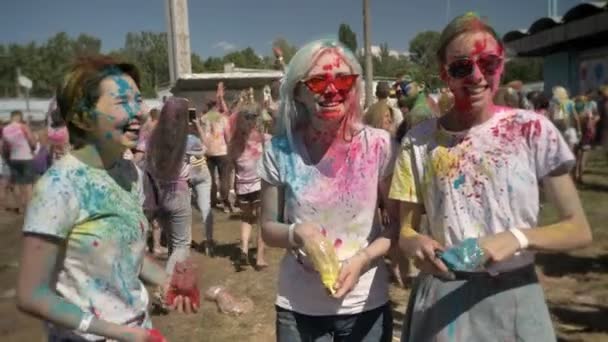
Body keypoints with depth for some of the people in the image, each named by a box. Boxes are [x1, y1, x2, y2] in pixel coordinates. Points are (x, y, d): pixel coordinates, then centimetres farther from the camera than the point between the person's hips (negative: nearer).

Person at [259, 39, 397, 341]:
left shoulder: (379, 145, -10)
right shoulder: (280, 150, -9)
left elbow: (398, 224, -1)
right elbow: (268, 228, 1)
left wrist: (363, 258, -17)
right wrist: (296, 234, -19)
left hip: (366, 305, 0)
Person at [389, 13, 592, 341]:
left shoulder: (533, 130, -6)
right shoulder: (419, 141, -4)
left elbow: (578, 229, -4)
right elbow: (406, 230, 2)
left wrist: (517, 238, -22)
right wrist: (416, 243, -21)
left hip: (513, 297, 0)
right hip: (442, 299, 1)